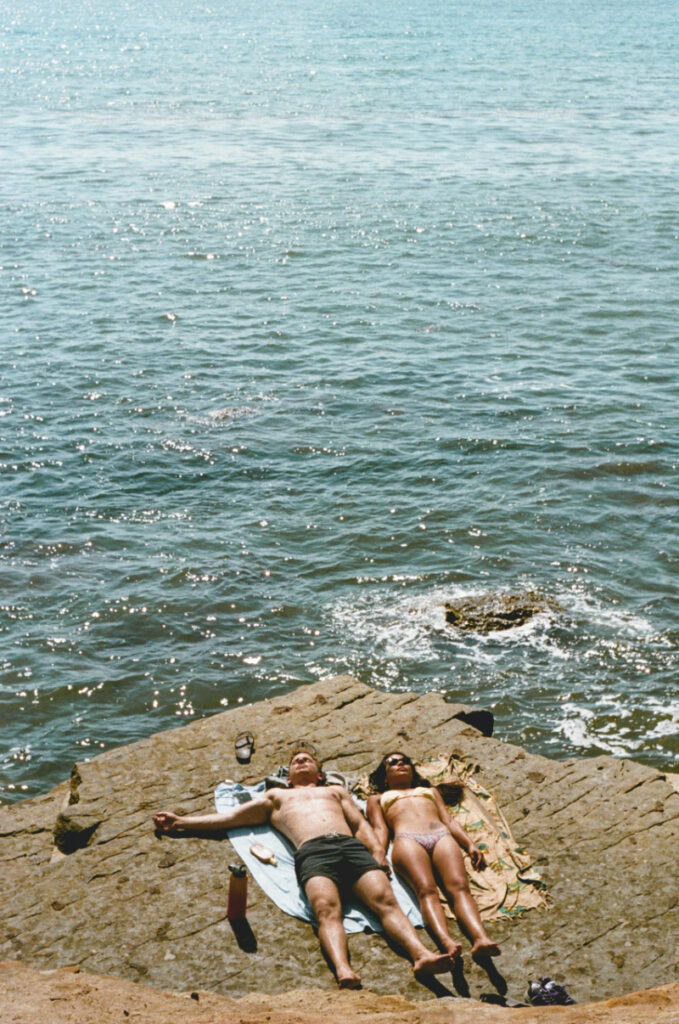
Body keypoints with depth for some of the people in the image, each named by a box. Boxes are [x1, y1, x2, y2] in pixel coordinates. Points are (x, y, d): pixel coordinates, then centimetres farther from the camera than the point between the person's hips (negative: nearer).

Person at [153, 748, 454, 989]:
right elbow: (229, 817, 35)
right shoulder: (276, 796, 39)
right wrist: (181, 822, 29)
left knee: (385, 899, -27)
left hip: (352, 845, 2)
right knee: (327, 908, -34)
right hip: (312, 851, -2)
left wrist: (377, 852, 7)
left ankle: (421, 955, -48)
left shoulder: (336, 791, 41)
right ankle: (344, 971, -58)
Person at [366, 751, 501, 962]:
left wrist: (470, 844, 9)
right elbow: (380, 829, 19)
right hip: (407, 839, -2)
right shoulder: (377, 799, 38)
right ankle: (447, 943, -61)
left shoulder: (431, 791, 44)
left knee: (459, 886, -32)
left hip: (442, 836, 2)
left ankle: (481, 940, -59)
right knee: (426, 890, -35)